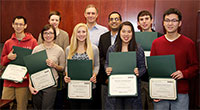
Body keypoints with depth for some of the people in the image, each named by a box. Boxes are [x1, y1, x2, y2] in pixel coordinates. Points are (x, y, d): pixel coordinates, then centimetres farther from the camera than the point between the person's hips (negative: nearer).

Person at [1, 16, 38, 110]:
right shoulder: (8, 43, 11)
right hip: (8, 82, 3)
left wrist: (27, 76, -12)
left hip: (23, 82, -3)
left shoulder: (32, 41, -1)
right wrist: (8, 57, -7)